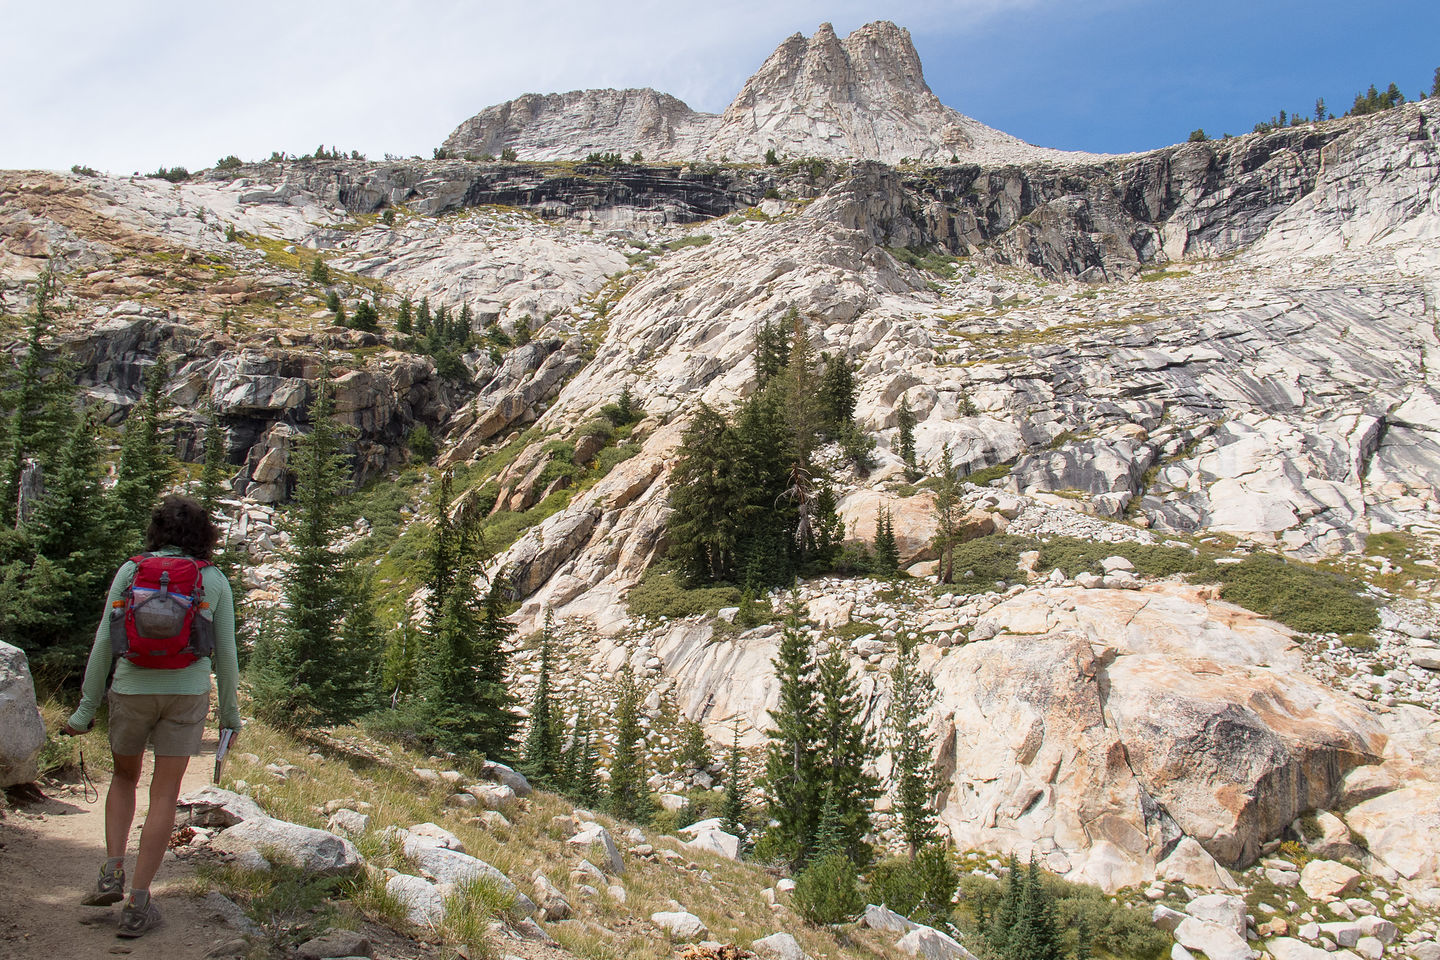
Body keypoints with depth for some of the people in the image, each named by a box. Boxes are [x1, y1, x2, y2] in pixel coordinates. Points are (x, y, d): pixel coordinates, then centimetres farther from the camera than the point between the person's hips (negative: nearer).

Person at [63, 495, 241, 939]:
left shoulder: (130, 572, 0)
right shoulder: (215, 581, -1)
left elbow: (105, 641, -2)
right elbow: (225, 652, 1)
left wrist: (86, 707, 5)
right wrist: (230, 711, 12)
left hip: (132, 689, 1)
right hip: (187, 692, -1)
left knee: (125, 776, 25)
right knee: (164, 794, 6)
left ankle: (112, 871, 11)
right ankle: (137, 904, 5)